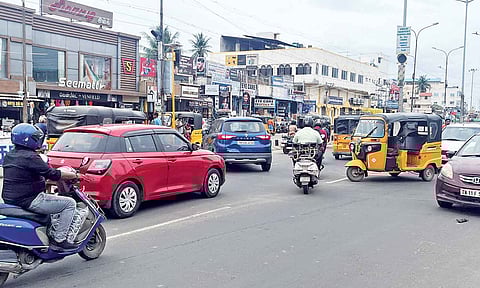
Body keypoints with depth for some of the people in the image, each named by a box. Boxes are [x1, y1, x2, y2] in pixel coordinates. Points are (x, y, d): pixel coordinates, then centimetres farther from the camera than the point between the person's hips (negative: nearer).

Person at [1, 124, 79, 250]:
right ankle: (59, 239, -9)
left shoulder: (9, 156, 12)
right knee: (70, 203, -6)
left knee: (47, 197, 37)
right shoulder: (30, 157, -17)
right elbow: (52, 174, -18)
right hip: (30, 201, -10)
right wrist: (72, 175, -3)